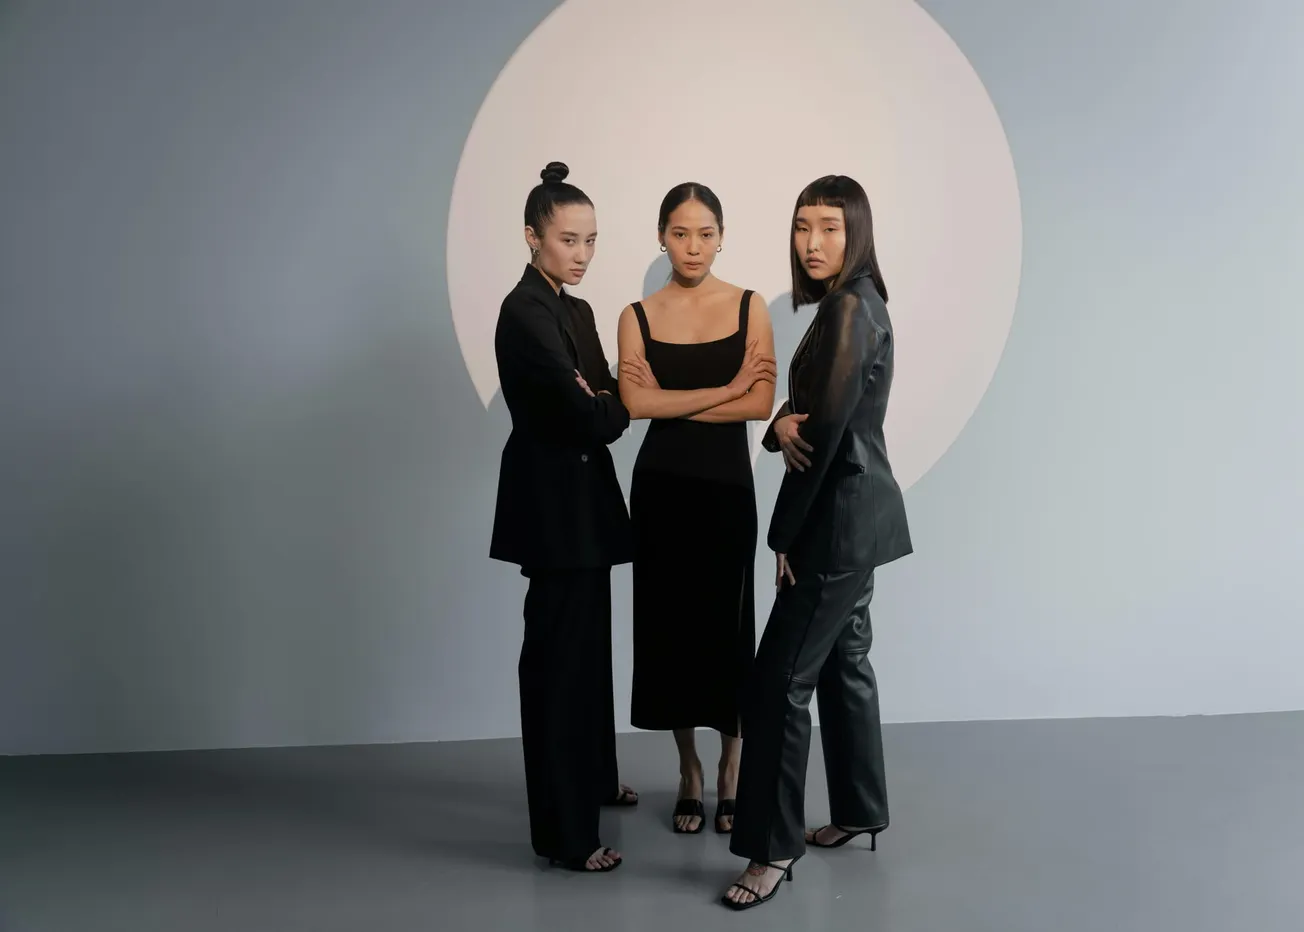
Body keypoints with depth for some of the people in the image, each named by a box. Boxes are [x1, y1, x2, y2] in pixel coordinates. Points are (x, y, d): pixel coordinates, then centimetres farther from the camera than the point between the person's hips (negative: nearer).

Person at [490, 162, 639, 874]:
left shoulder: (576, 310, 13)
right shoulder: (525, 314, -17)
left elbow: (603, 403, 10)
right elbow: (592, 419, -23)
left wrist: (602, 400, -11)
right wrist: (619, 402, -3)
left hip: (581, 499, 9)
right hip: (554, 502, -9)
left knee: (588, 641, 19)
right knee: (558, 652, -3)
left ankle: (592, 776, 37)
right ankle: (563, 832, 8)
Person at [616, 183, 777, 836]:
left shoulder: (749, 308, 1)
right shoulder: (637, 316, 3)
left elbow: (761, 404, -10)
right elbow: (636, 403, -12)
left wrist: (673, 403, -11)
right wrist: (726, 389, -14)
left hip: (726, 486, -1)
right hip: (661, 487, 1)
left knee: (726, 624, 5)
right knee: (669, 625, 6)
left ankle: (730, 770, 23)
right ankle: (689, 771, 23)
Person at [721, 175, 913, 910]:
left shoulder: (852, 309, -18)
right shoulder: (848, 305, 13)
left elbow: (828, 430, -20)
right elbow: (809, 409, 13)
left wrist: (785, 535, -13)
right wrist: (780, 425, -12)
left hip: (841, 520, -10)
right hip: (854, 515, 10)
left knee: (780, 680, -6)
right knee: (843, 661, 17)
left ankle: (774, 849, 3)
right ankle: (861, 811, 30)